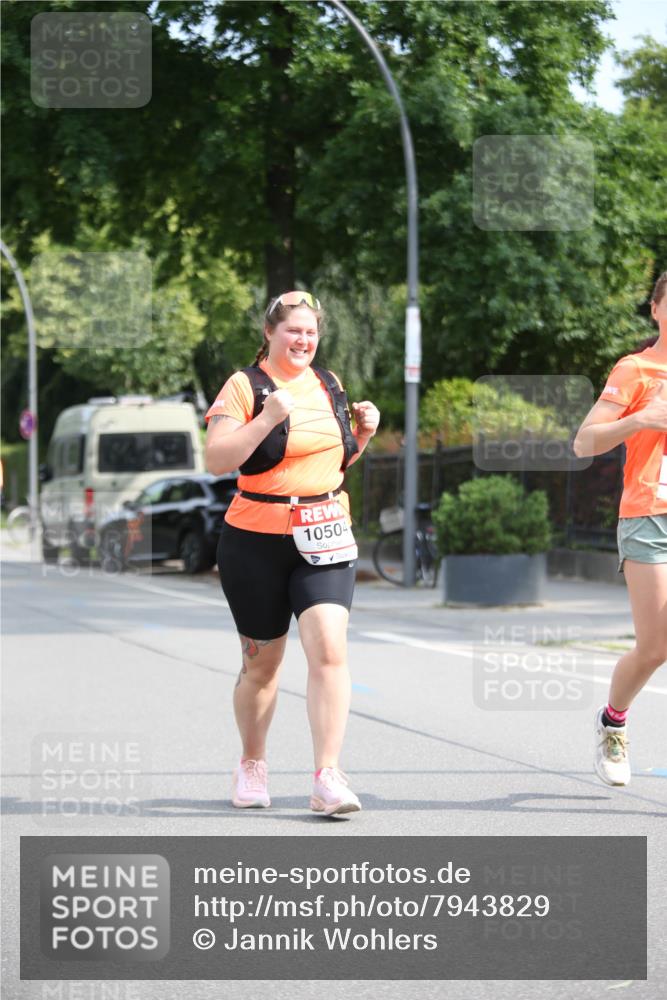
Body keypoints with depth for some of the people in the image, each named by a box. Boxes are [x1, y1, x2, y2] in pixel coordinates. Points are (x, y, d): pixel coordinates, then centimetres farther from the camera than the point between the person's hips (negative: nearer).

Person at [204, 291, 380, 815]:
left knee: (329, 648, -16)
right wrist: (267, 419, -24)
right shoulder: (245, 386, -5)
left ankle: (328, 777, -18)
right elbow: (216, 459, -15)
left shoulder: (328, 384, 13)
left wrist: (364, 432, 7)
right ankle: (252, 766, 31)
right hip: (257, 541, -3)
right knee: (262, 661, 8)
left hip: (324, 537, 3)